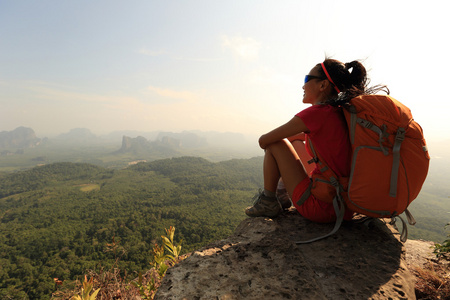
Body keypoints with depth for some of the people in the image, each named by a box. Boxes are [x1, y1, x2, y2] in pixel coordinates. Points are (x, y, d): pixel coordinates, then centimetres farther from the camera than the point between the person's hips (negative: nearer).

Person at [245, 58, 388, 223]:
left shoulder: (317, 112, -19)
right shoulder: (341, 112, 5)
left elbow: (264, 140, -11)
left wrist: (267, 142, 10)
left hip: (321, 208, -8)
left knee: (276, 144, -2)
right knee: (294, 141, 19)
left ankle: (268, 202, 9)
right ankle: (283, 193, 30)